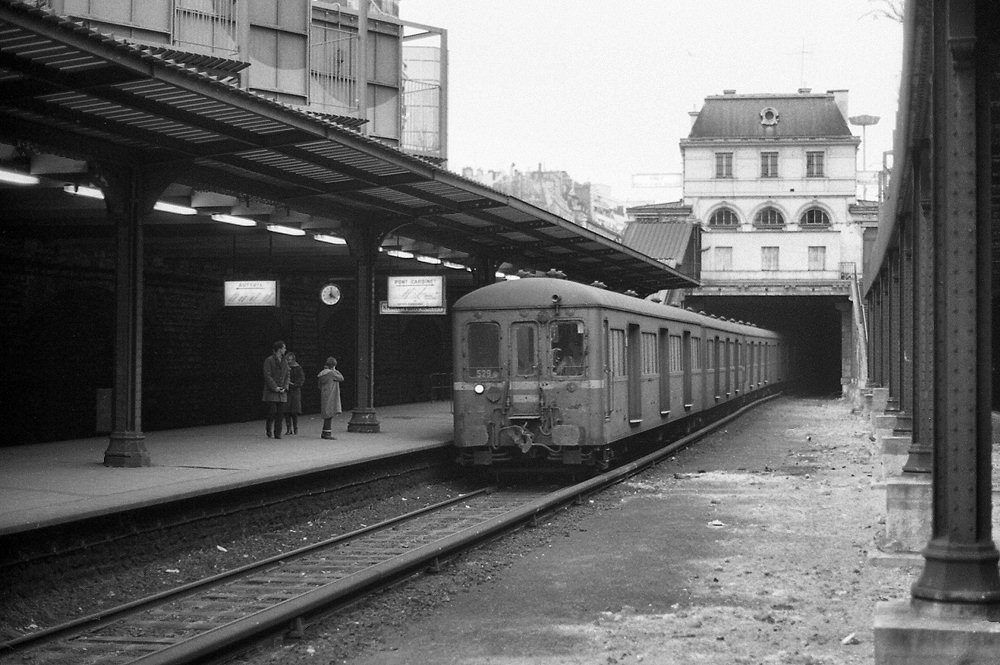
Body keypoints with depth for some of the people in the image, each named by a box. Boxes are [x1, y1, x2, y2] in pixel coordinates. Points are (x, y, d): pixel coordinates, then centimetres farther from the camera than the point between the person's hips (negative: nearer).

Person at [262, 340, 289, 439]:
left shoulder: (284, 362, 15)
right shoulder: (269, 360, -4)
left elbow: (287, 376, 15)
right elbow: (267, 375, -9)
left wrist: (285, 387, -1)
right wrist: (275, 387, -15)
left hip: (282, 393, 5)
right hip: (271, 392, -5)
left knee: (280, 413, 1)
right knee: (272, 411, -10)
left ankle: (278, 433, 6)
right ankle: (268, 428, 14)